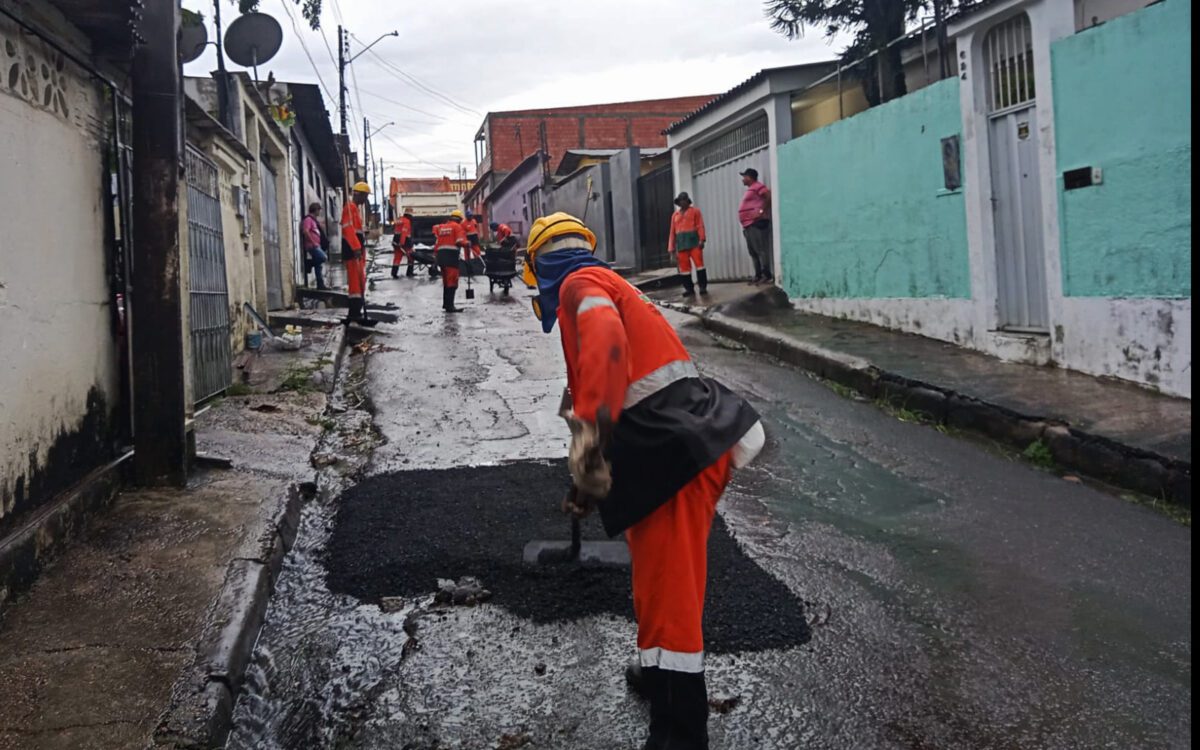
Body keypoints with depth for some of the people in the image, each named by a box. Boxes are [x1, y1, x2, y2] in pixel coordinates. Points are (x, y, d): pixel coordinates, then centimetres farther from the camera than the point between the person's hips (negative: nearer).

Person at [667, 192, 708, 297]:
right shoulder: (675, 215, 19)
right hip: (681, 243, 3)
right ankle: (689, 289, 6)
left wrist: (701, 239, -14)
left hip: (693, 240, -3)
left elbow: (700, 226, 0)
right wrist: (671, 248, 10)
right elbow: (672, 232, 16)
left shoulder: (695, 211, 10)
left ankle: (703, 287, -5)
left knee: (699, 263, -9)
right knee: (684, 267, 0)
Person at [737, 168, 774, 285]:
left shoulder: (757, 186, -6)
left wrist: (762, 211, -19)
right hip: (749, 225, 11)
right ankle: (758, 275, 13)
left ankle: (767, 276, -14)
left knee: (761, 250, -12)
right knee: (753, 252, 10)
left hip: (756, 224, -11)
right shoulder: (751, 189, 24)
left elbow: (769, 196, -19)